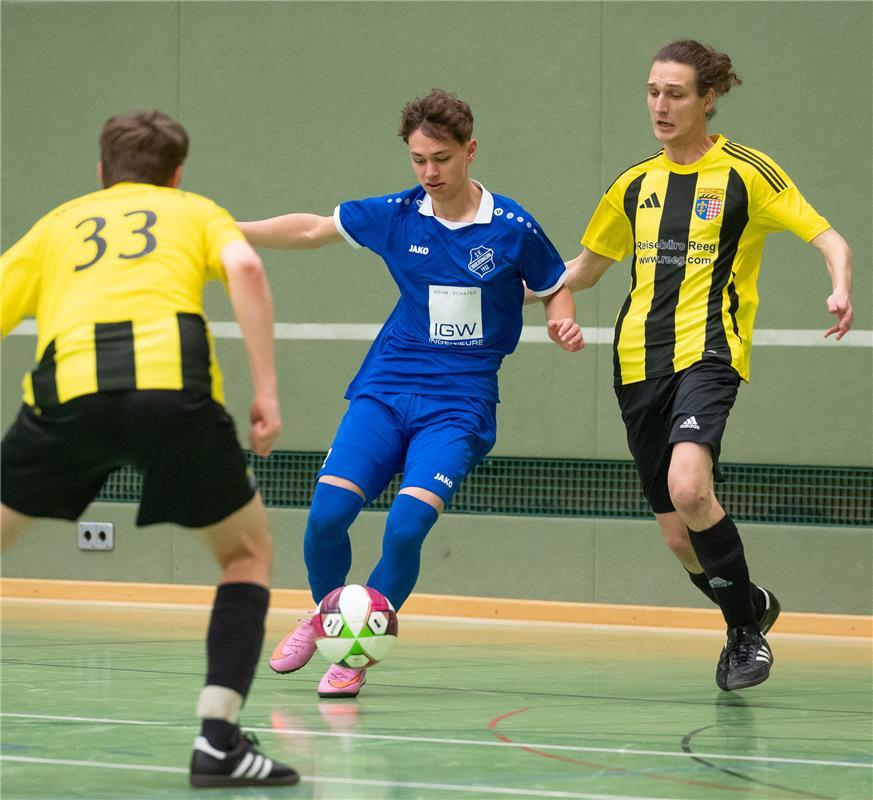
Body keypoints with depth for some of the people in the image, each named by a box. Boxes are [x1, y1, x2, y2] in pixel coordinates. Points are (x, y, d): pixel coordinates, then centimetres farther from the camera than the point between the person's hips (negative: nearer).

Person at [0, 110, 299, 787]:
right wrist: (267, 392, 2)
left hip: (67, 384, 1)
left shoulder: (57, 224, 32)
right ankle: (219, 739, 6)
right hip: (172, 382, -1)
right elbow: (244, 267, 5)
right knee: (249, 553, 20)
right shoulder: (196, 212, 28)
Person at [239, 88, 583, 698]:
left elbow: (556, 288, 11)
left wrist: (563, 324, -10)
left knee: (407, 526, -23)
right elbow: (312, 230, 14)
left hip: (459, 403, -3)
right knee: (327, 513, -16)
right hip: (386, 391, 3)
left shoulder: (512, 229, -4)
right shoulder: (397, 216, 3)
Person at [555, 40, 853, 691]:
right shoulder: (635, 185, 15)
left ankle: (745, 626, -11)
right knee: (679, 536, 3)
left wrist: (841, 291, -24)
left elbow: (828, 238, -3)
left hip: (707, 353, -5)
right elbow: (585, 269, 27)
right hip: (639, 362, 5)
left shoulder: (745, 172, 0)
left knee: (688, 488, -30)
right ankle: (750, 606, 33)